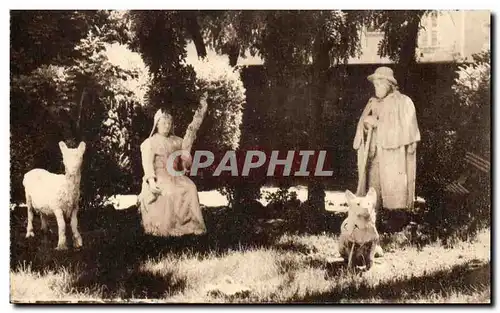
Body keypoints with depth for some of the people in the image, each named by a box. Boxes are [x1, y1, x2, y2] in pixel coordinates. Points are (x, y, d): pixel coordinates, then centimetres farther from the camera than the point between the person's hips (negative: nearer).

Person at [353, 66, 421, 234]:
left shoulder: (403, 102, -2)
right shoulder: (373, 103, 14)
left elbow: (404, 129, -11)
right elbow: (363, 130, 13)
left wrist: (378, 123, -14)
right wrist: (366, 124, -10)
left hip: (394, 156, -5)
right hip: (375, 154, 5)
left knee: (393, 187, -5)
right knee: (375, 188, 1)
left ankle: (397, 219, 3)